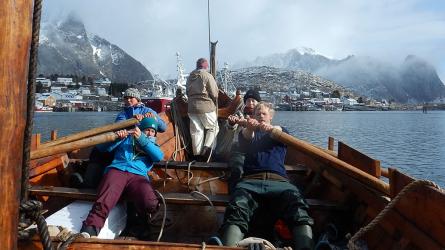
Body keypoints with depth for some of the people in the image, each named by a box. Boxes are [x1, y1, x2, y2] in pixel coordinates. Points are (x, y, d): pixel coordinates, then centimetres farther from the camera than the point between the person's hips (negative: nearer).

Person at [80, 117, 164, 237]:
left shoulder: (153, 146, 33)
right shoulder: (126, 138, 32)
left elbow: (159, 156, 8)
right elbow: (103, 147, 21)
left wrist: (141, 138, 1)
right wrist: (117, 138, 2)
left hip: (138, 175, 0)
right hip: (117, 170, 0)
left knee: (151, 205, -32)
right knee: (103, 203, -32)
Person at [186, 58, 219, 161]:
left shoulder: (190, 77, 9)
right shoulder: (207, 76, -9)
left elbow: (187, 92, 14)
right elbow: (214, 94, -9)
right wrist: (215, 105, 9)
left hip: (192, 107, 6)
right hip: (206, 107, -5)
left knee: (196, 131, 9)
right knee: (213, 128, 10)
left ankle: (197, 154, 12)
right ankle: (206, 148, -6)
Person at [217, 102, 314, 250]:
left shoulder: (280, 131, 33)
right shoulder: (249, 132, 33)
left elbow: (281, 133, 5)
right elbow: (245, 138, 6)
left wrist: (271, 128, -22)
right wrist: (249, 129, -22)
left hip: (279, 180, 0)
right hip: (251, 180, 0)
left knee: (299, 210, -34)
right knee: (236, 212, -35)